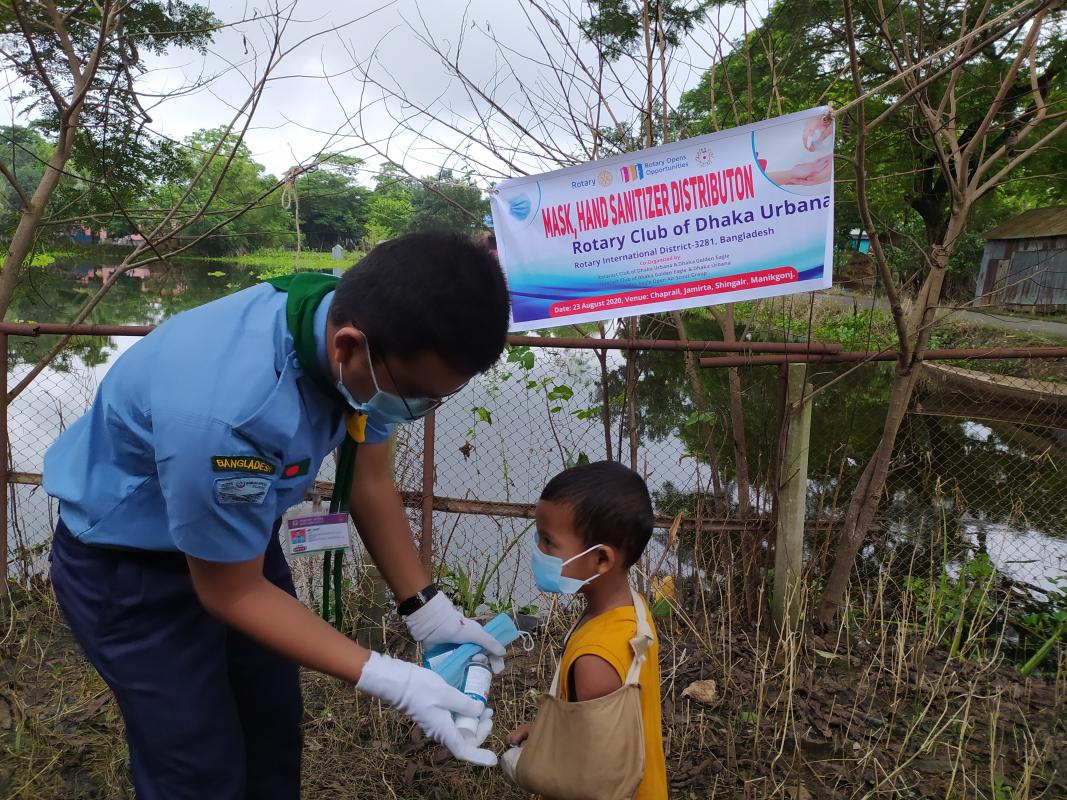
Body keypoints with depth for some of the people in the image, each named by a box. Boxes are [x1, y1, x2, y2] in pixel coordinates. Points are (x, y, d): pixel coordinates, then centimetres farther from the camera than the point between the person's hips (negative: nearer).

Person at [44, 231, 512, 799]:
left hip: (239, 529, 6)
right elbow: (231, 591, -26)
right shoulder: (225, 410, -42)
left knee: (275, 736, 19)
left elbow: (369, 480, -5)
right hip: (128, 563, -6)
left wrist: (428, 611, -8)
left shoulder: (369, 331, -20)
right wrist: (392, 681, -28)